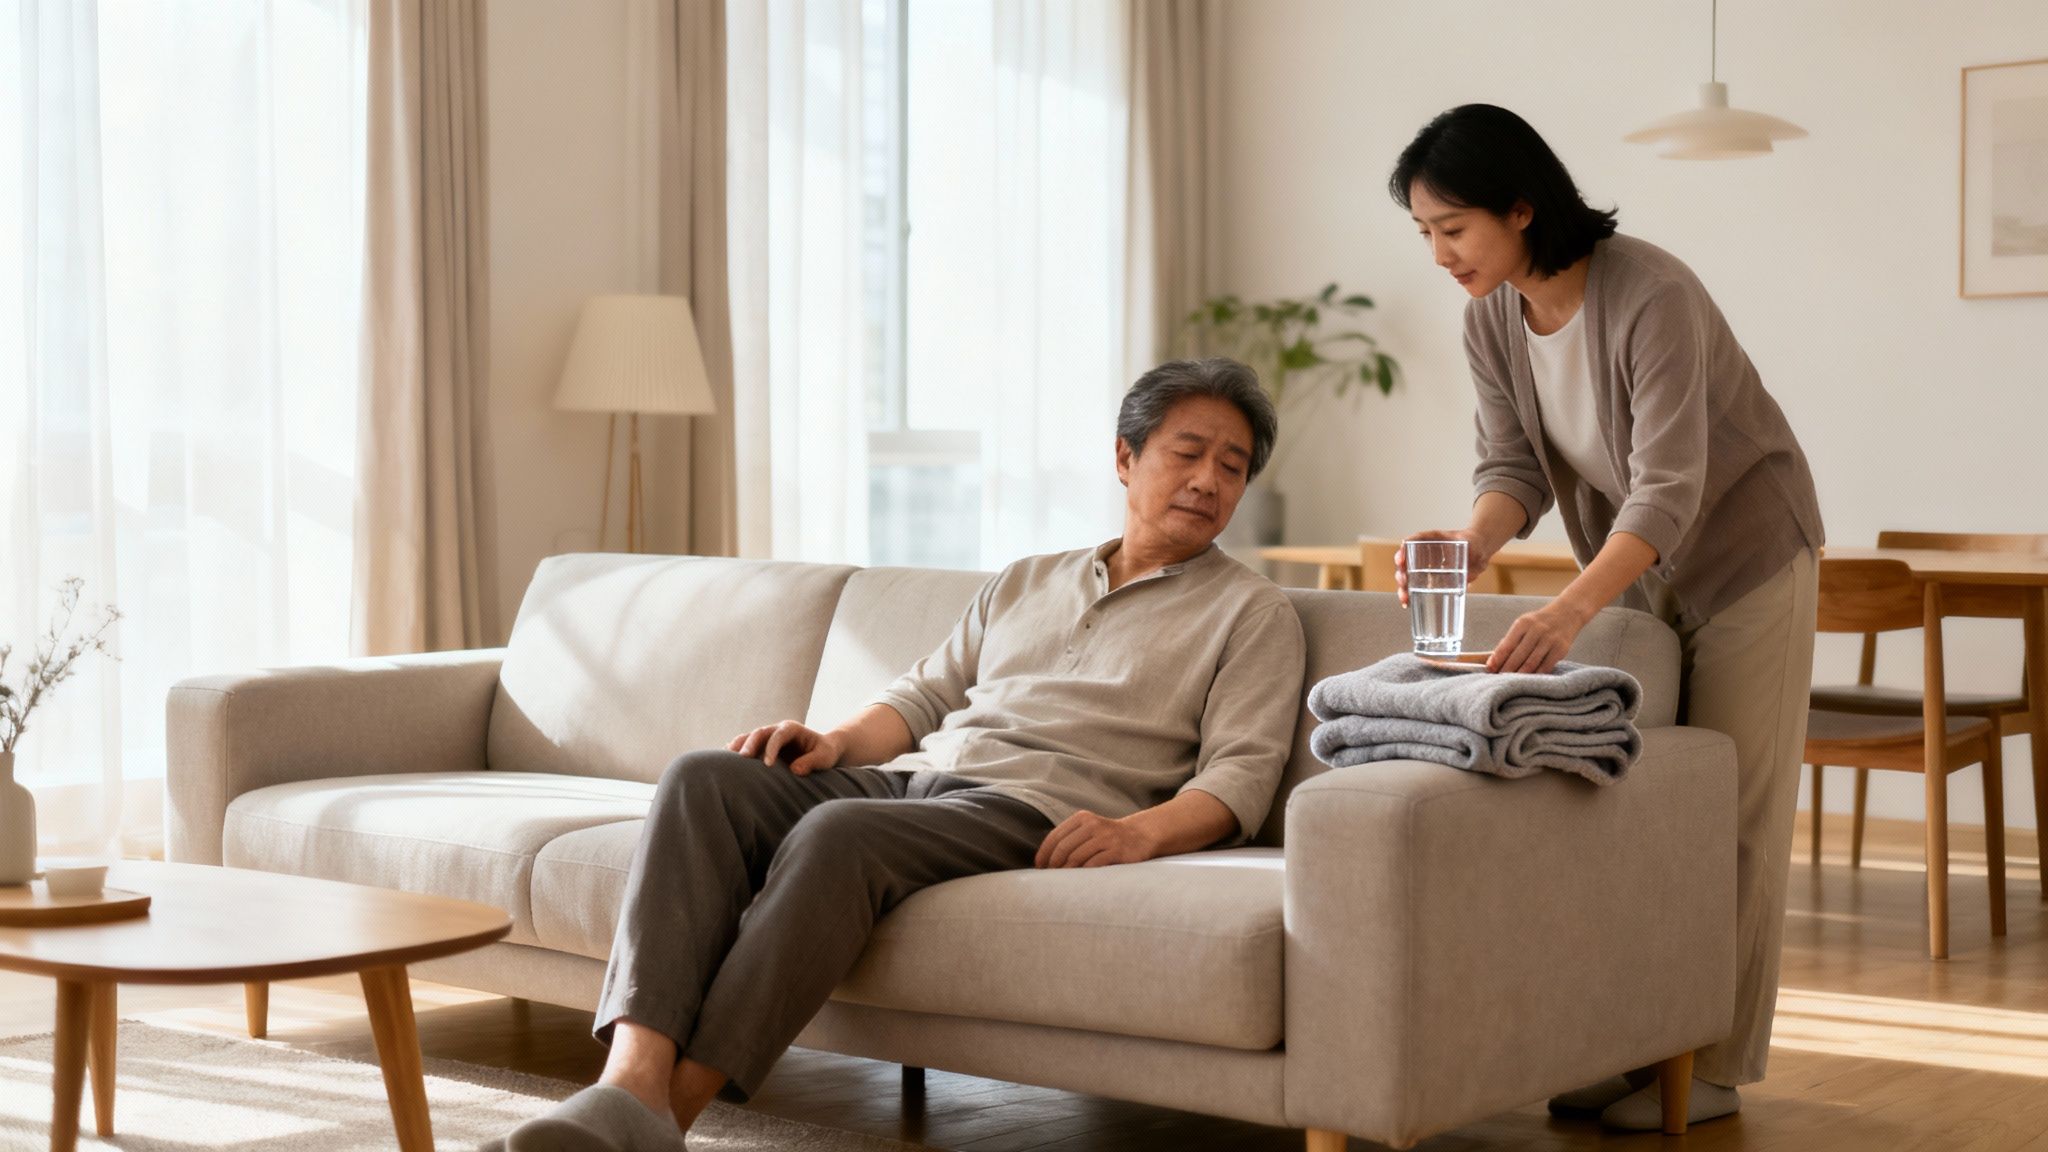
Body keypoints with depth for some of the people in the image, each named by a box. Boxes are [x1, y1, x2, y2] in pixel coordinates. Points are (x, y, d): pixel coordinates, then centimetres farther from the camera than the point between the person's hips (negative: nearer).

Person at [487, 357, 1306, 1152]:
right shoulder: (1024, 582, 29)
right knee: (703, 780, -22)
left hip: (1035, 811, -6)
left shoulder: (1252, 613, 12)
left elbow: (1241, 774, 0)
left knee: (839, 834, -35)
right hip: (910, 776, 6)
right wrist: (837, 742, 4)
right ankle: (633, 1079, -38)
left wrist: (1143, 830, -21)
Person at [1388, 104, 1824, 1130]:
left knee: (1730, 815, -3)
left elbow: (1669, 487, -36)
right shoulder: (1491, 317, -9)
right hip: (1636, 571, 7)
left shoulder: (1652, 297, -31)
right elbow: (1515, 463, -9)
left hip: (1745, 554, -7)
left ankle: (1715, 1068, 4)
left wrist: (1571, 609, -50)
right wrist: (1474, 541, -32)